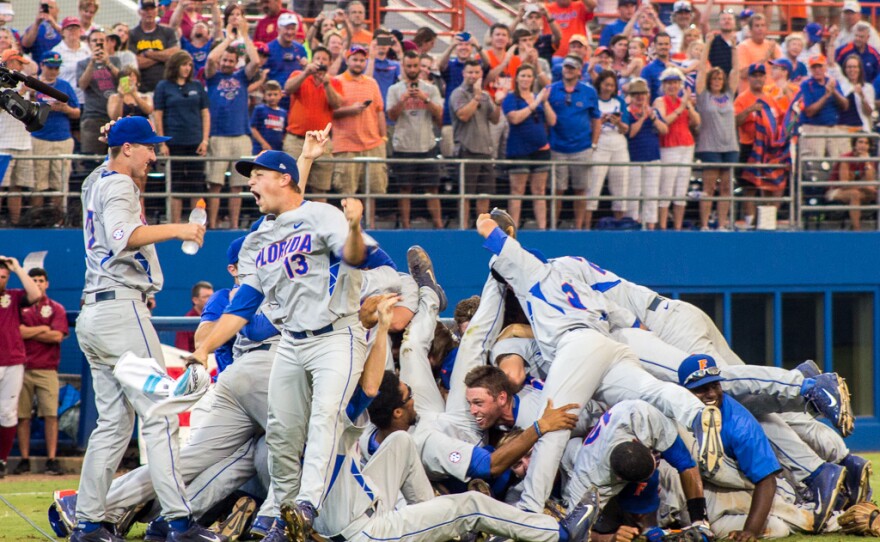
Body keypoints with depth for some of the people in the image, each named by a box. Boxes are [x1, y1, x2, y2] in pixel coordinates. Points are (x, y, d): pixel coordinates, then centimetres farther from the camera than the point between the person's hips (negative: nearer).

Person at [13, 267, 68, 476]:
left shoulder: (56, 308, 9)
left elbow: (57, 336, -5)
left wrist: (29, 332, -2)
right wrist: (43, 329, -2)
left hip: (47, 369, -1)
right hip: (23, 368, 1)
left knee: (50, 415, -7)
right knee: (22, 416, 0)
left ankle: (52, 460, -5)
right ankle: (24, 460, 4)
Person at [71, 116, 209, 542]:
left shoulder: (97, 180, 20)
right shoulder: (118, 186, -9)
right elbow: (121, 235, -31)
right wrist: (175, 230, -40)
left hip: (92, 313, 10)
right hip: (122, 307, -10)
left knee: (114, 422, 11)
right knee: (158, 416, -13)